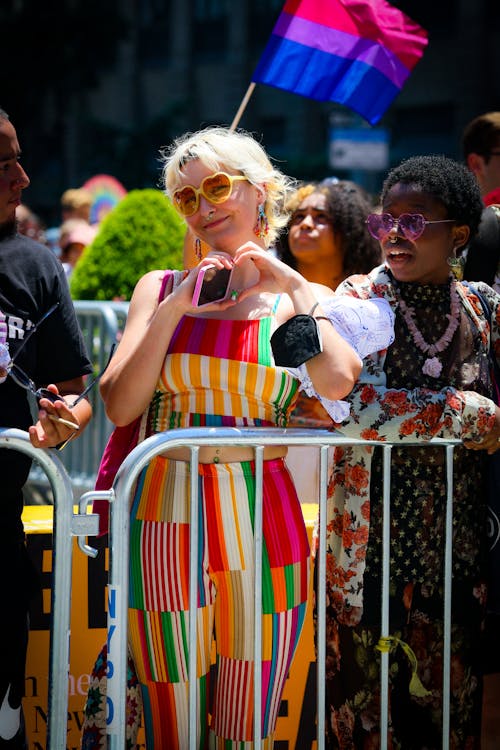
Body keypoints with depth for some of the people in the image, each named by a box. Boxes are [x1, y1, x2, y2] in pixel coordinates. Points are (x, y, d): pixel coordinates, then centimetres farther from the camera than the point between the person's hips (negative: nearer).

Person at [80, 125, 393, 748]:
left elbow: (339, 382, -14)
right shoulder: (161, 289, 10)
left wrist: (293, 287, -5)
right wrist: (174, 310, -7)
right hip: (166, 515, 0)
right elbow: (119, 405, -2)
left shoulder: (305, 299, 8)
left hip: (263, 523, 0)